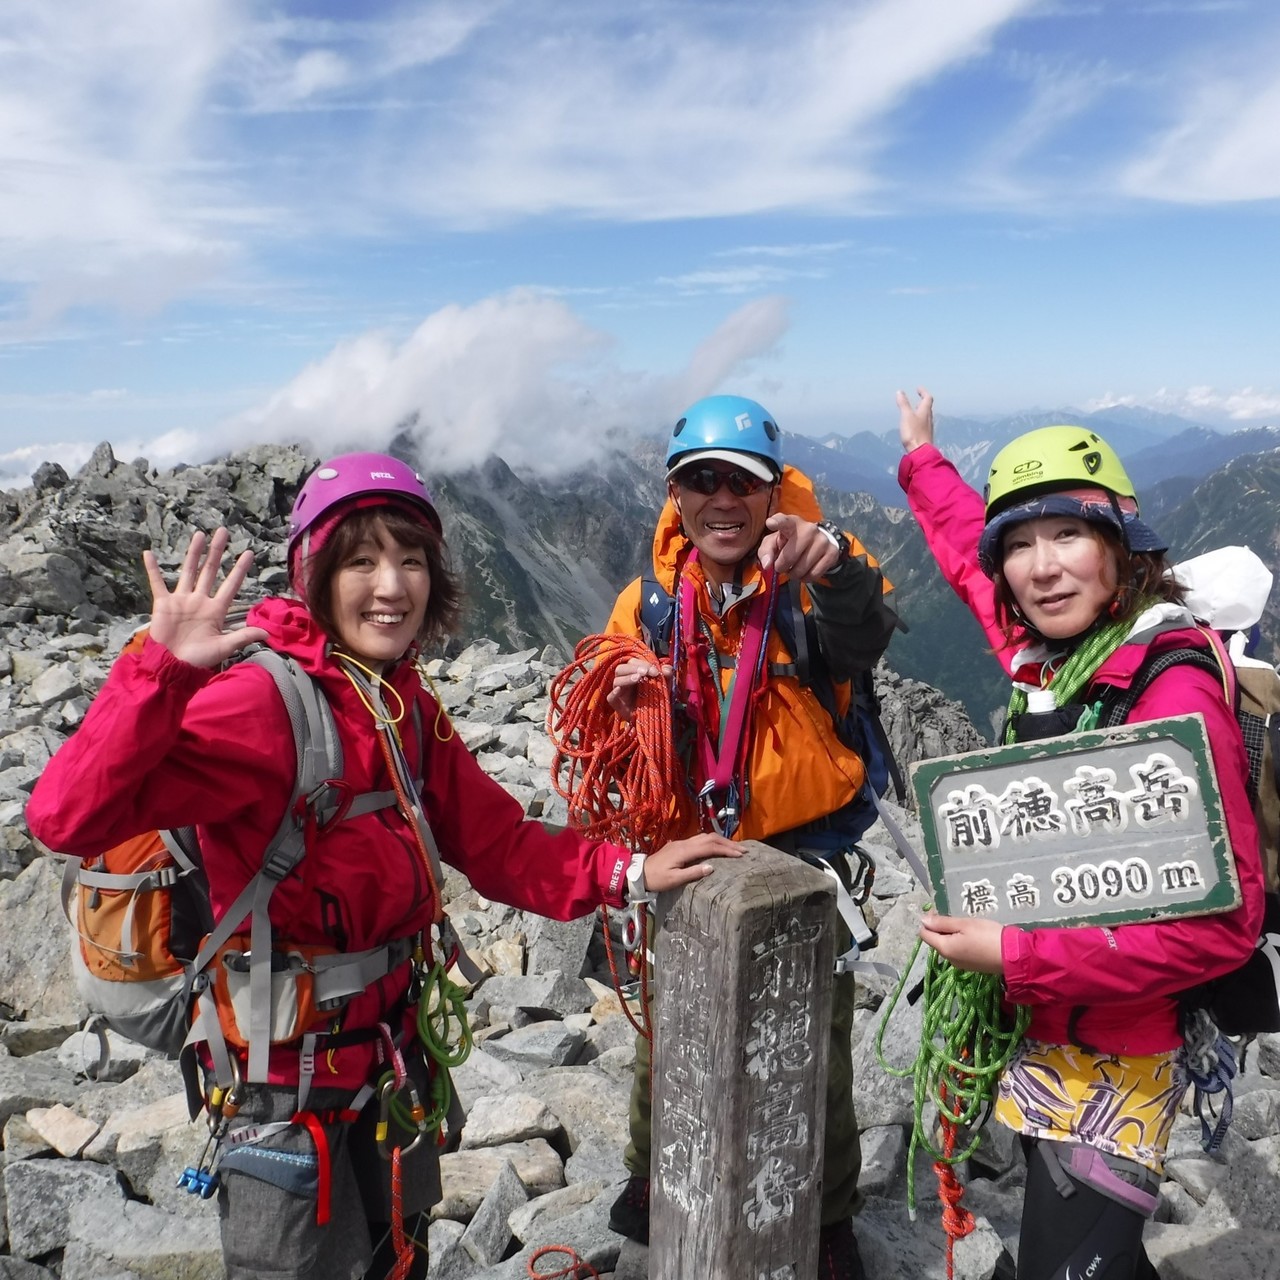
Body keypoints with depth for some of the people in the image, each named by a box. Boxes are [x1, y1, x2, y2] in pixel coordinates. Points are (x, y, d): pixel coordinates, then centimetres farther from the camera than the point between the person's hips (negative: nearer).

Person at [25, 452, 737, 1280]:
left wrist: (627, 871, -8)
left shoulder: (408, 707, -1)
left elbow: (498, 845, 1)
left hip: (392, 1042, 7)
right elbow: (69, 818, -35)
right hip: (289, 1069, -7)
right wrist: (165, 667, -47)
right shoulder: (263, 700, -25)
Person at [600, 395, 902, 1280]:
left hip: (804, 850, -3)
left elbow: (864, 641, -37)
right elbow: (611, 731, 4)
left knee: (818, 1046, 14)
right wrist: (627, 701, -19)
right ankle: (651, 1181, 50)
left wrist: (836, 567, -59)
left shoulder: (814, 581, -15)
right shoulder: (650, 600, -3)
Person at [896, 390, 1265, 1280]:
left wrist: (1015, 956, -22)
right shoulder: (1050, 658, -4)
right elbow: (968, 554, 16)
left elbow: (1222, 922, -24)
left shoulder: (1173, 692, -23)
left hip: (1115, 1058, -7)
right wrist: (922, 460, 32)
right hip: (1043, 1032, 7)